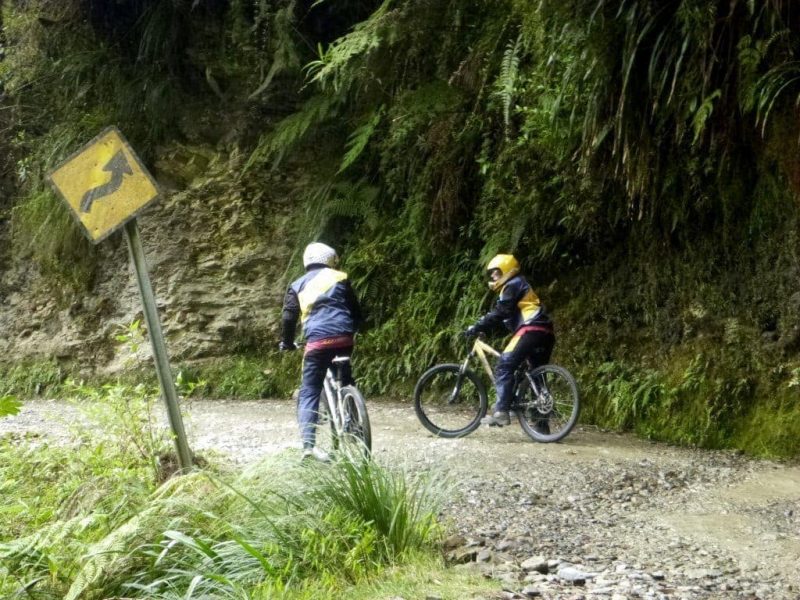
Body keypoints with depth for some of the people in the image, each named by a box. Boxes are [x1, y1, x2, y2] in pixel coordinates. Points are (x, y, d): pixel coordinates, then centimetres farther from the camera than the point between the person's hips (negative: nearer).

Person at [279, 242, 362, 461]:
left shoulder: (298, 285, 18)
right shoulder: (340, 278, 17)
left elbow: (288, 317, 8)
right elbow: (356, 312, 19)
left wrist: (286, 342, 22)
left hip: (316, 341, -1)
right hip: (343, 338, 1)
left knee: (309, 393, 0)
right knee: (346, 384, 21)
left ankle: (308, 442, -16)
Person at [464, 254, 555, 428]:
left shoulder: (513, 285, 0)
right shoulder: (517, 286, 31)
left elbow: (499, 313, -12)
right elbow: (502, 316, 29)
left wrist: (477, 327, -12)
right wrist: (482, 327, 19)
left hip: (531, 330, -10)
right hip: (545, 333, 10)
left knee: (504, 367, -13)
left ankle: (501, 412, -21)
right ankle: (542, 424, 13)